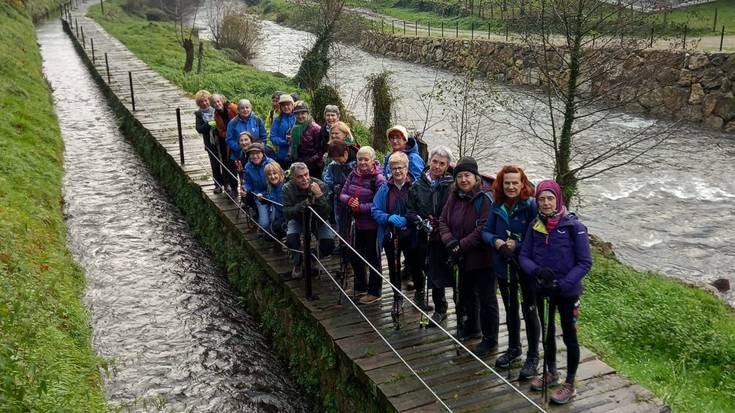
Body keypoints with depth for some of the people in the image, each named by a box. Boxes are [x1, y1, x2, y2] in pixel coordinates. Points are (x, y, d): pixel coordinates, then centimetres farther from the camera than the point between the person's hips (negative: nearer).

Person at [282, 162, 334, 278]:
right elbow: (286, 212, -22)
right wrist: (303, 204, -37)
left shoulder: (320, 185, -25)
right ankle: (297, 263, 4)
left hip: (318, 220, 0)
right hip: (297, 219, 0)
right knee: (291, 239, -29)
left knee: (329, 243, -22)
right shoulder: (288, 188, -20)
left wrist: (319, 196, -45)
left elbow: (326, 214, -29)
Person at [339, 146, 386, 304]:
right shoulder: (354, 174, 2)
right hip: (357, 223, 7)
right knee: (355, 256, 19)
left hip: (372, 226, -7)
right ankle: (360, 287, 39)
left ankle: (375, 292, 24)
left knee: (373, 257, 7)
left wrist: (360, 207, -23)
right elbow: (342, 194, 5)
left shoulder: (378, 179, -17)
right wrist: (349, 201, -16)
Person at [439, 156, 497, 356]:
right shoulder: (454, 198, 5)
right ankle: (472, 327, 45)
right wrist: (449, 241, -12)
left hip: (482, 258, -8)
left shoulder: (484, 199, -18)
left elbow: (483, 230, -24)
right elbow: (443, 221, 6)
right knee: (466, 295, 24)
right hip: (462, 258, 8)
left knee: (486, 299, 4)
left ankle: (490, 339, 16)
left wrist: (461, 245, -21)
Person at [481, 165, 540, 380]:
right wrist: (495, 241, -16)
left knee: (529, 310, 6)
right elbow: (486, 232, 3)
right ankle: (513, 348, 40)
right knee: (510, 308, 21)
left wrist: (517, 245, -23)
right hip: (504, 266, 5)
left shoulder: (531, 205, -17)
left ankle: (533, 356, 23)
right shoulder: (497, 206, -2)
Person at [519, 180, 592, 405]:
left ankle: (569, 384, 24)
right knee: (547, 331, 19)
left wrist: (562, 284, -22)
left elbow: (585, 262, -14)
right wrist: (537, 271, -21)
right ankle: (551, 373, 40)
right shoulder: (535, 226, -2)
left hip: (567, 291, -4)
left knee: (569, 335, 9)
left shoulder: (573, 226, -15)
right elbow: (524, 256, 0)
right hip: (542, 290, 5)